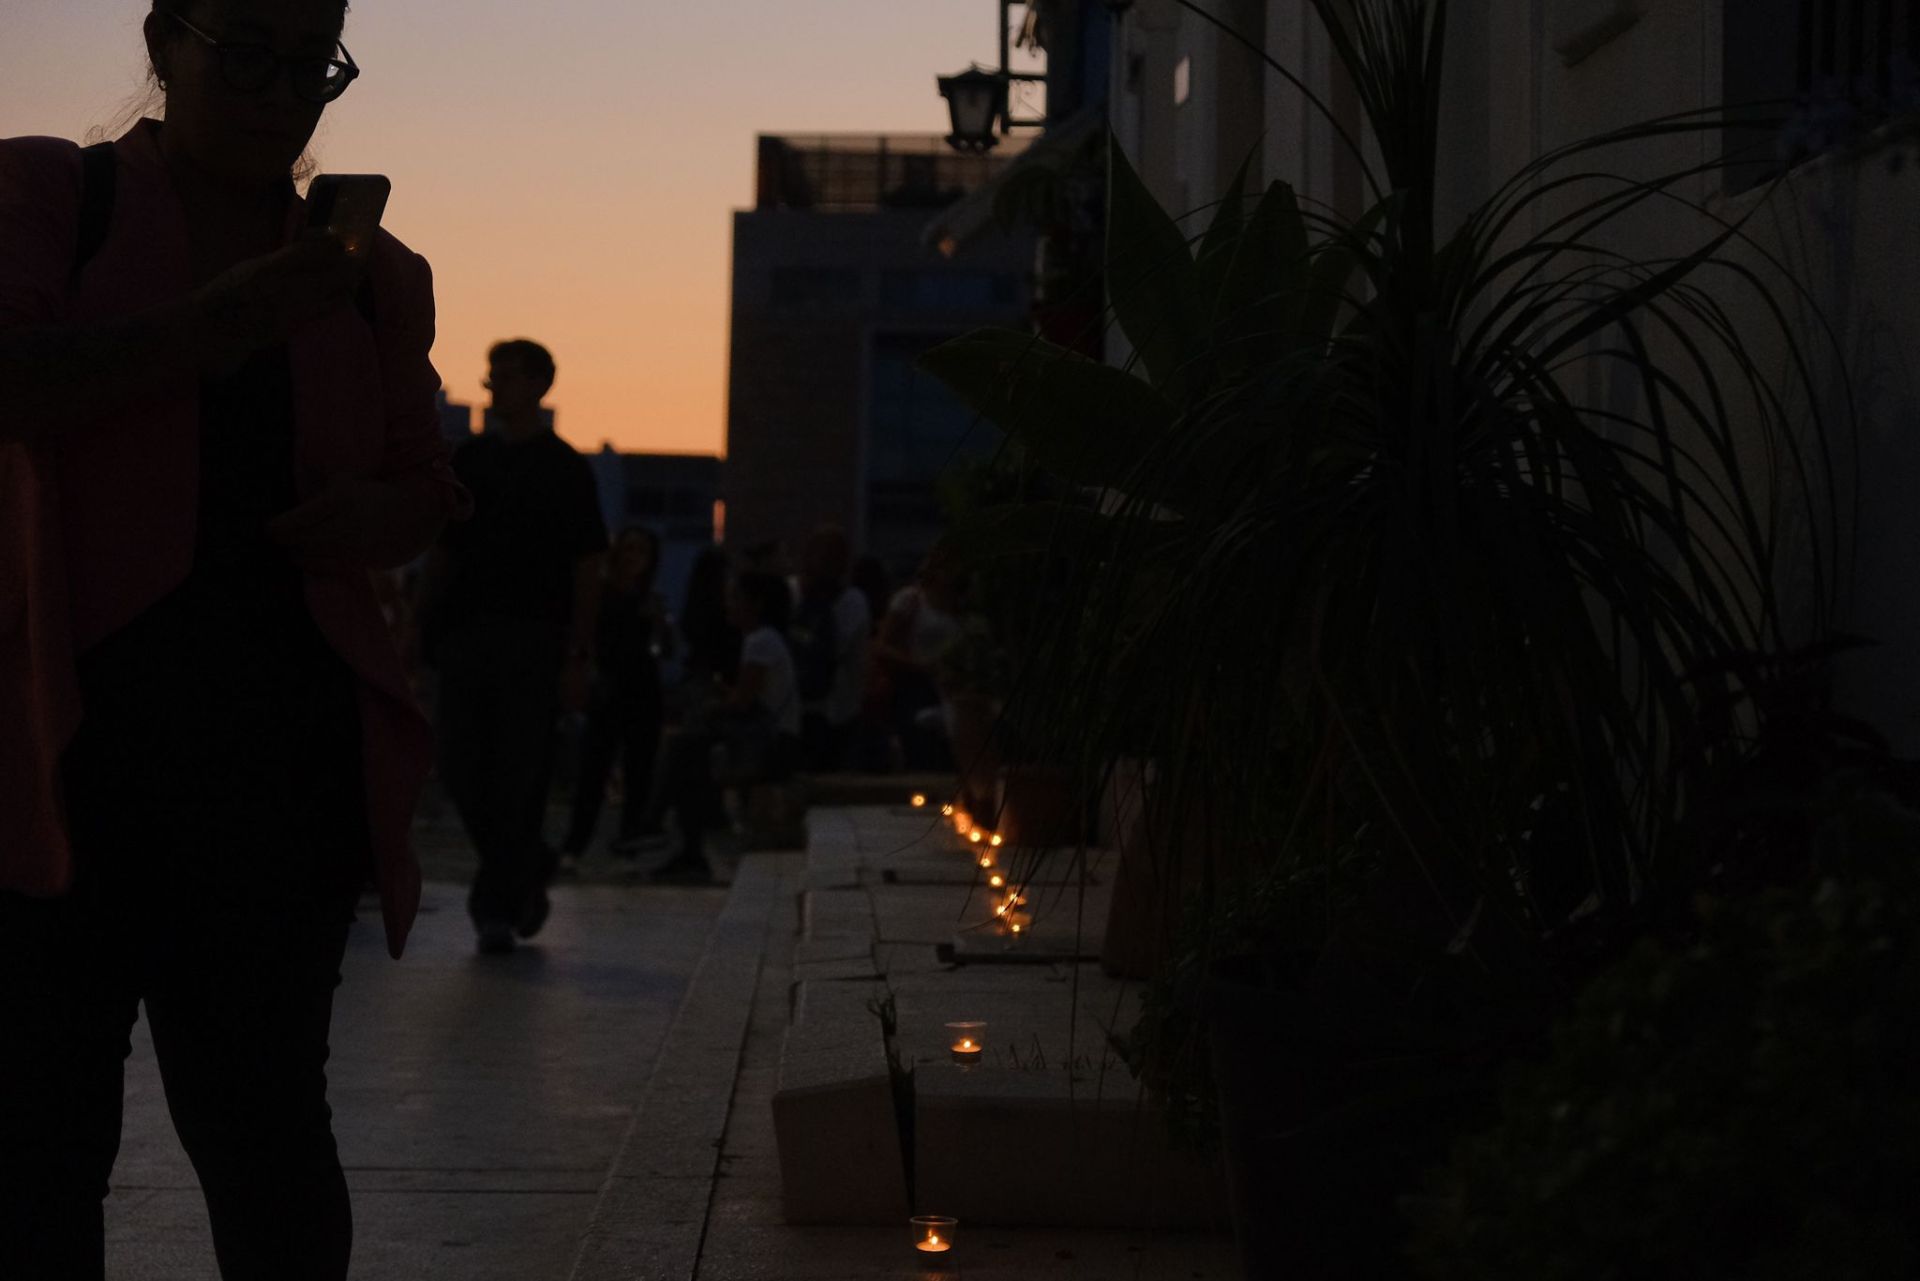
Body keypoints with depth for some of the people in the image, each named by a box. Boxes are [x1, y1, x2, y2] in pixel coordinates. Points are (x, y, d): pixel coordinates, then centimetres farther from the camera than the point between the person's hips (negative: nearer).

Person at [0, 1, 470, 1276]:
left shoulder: (369, 273, 15)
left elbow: (430, 485, 23)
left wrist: (381, 512, 0)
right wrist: (214, 324, -20)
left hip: (281, 743, 3)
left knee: (262, 1112, 0)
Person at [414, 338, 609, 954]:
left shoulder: (564, 468, 0)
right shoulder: (468, 460, 13)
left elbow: (588, 570, -2)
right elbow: (443, 553, 16)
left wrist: (578, 657, -9)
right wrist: (428, 628, 7)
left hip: (533, 642, -4)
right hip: (467, 636, 4)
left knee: (518, 776, -5)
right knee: (461, 769, 2)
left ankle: (499, 906, 2)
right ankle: (530, 865, 23)